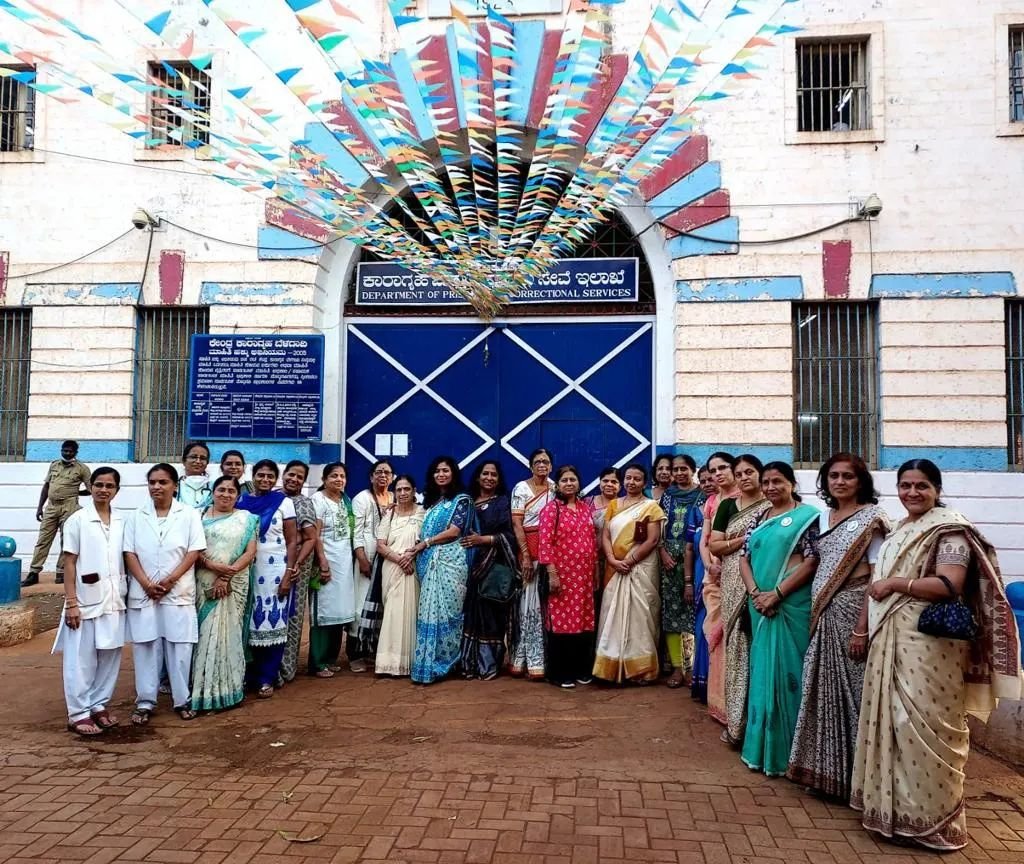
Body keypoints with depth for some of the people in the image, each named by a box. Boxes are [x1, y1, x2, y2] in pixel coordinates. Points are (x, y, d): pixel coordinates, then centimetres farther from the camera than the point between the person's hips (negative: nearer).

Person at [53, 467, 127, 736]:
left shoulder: (122, 522, 6)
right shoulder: (77, 520, -5)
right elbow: (69, 563, -6)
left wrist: (125, 593, 7)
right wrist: (71, 602, -10)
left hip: (114, 599, 4)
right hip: (86, 599, -4)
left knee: (110, 656, 10)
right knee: (81, 659, 2)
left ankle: (99, 705, 24)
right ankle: (78, 714, 11)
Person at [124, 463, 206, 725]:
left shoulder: (189, 515, 0)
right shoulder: (136, 517, 6)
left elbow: (194, 552, -4)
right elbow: (129, 554, 1)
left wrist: (169, 581, -12)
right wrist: (146, 584, -11)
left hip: (179, 593, -2)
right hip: (143, 593, 2)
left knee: (179, 648, 3)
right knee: (145, 647, 6)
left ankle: (182, 700, 14)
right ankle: (145, 702, 16)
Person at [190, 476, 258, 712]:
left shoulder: (246, 519, 5)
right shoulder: (200, 516, 7)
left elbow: (250, 552, -2)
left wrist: (228, 575, -13)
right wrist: (212, 565, -17)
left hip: (234, 584, 0)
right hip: (205, 583, 1)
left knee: (229, 632, 1)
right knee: (206, 633, 1)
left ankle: (227, 688, 10)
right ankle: (205, 688, 10)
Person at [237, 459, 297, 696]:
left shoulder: (284, 502, -1)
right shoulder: (242, 502, 5)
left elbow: (292, 541, -2)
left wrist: (288, 574, -10)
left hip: (275, 570, -2)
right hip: (248, 570, 2)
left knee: (273, 623, 0)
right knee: (252, 624, 7)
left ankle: (267, 679, 10)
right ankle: (253, 674, 21)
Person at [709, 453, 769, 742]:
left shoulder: (772, 507, 3)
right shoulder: (727, 506, 11)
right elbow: (714, 545, 5)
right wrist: (746, 539, -6)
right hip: (734, 586, 2)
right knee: (737, 647, 3)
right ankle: (737, 718, 9)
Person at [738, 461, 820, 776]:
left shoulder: (807, 516, -4)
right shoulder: (759, 518, 13)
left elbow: (812, 561, -12)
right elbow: (744, 557, 9)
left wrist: (776, 593, -16)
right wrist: (754, 593, -8)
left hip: (791, 605, -6)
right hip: (760, 605, 6)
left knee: (786, 671, 0)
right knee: (762, 670, 12)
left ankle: (785, 750, 13)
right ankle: (762, 746, 25)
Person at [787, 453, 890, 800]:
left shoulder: (872, 518, -7)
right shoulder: (824, 517, 13)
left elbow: (877, 576, -13)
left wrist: (862, 628, -18)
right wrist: (815, 613, 9)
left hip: (852, 611, -6)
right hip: (823, 615, 6)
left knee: (851, 691, 1)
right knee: (824, 690, 11)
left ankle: (852, 774, 15)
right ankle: (823, 767, 24)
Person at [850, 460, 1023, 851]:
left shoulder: (949, 529, -9)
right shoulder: (900, 531, 17)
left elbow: (950, 585, -20)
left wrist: (894, 584, -16)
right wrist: (879, 588, 11)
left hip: (928, 642, -8)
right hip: (892, 641, 8)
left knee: (923, 724, -3)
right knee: (892, 720, 13)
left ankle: (930, 816, 9)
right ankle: (894, 805, 25)